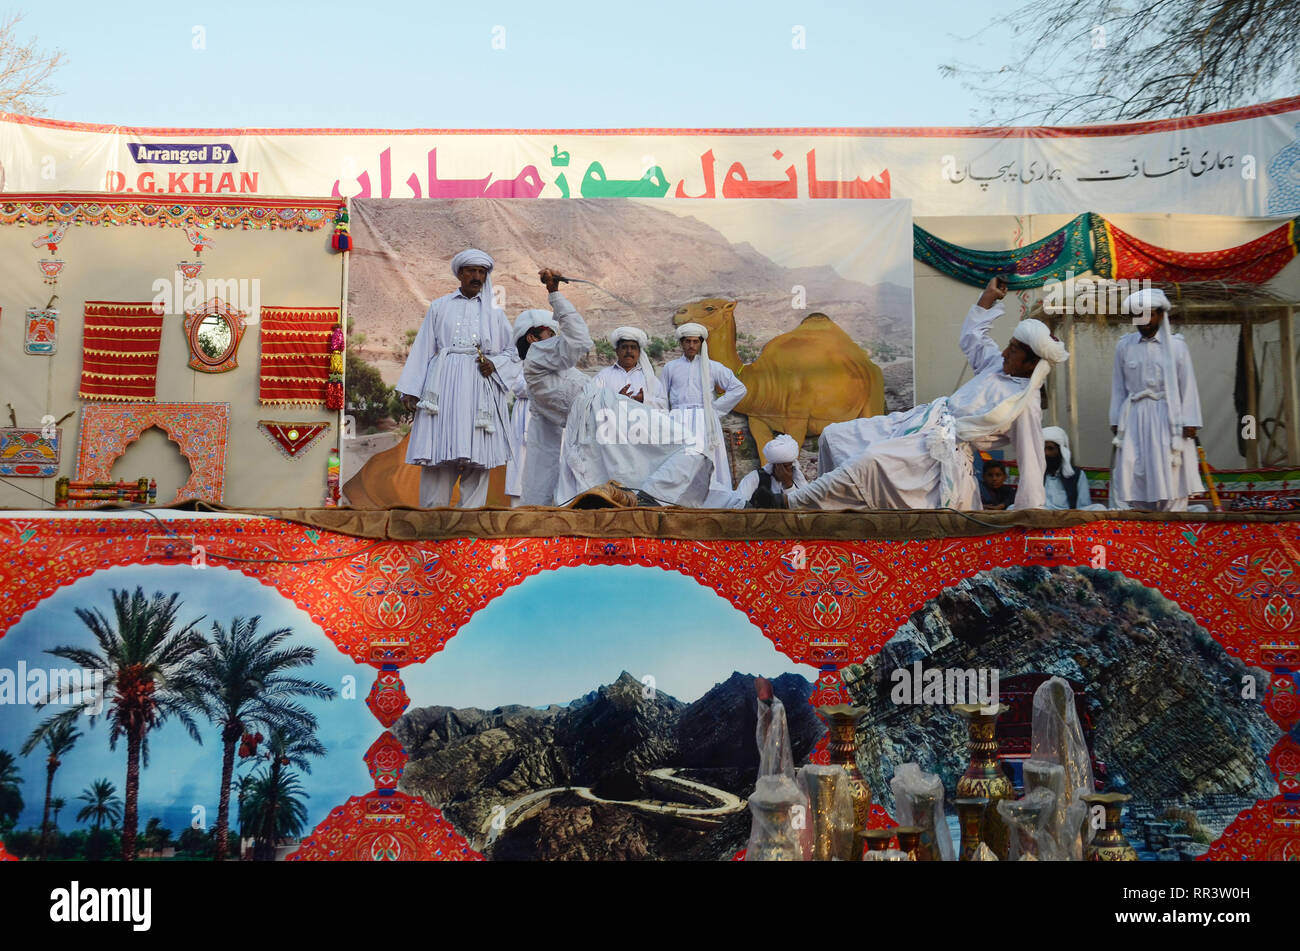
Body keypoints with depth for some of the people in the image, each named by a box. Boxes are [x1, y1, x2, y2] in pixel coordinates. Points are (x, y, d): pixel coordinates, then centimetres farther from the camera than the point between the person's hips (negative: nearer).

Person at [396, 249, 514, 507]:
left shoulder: (494, 312, 16)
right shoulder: (439, 307, 15)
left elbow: (510, 351, 17)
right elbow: (422, 349, 10)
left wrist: (494, 363, -5)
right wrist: (410, 390, 2)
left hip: (480, 388, 1)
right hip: (444, 386, 0)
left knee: (477, 459, -5)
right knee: (438, 457, -7)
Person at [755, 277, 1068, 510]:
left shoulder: (1026, 407, -11)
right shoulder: (998, 365, 11)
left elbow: (1031, 466, -11)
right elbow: (971, 338, 30)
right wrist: (988, 299, 23)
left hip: (944, 447, -9)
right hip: (923, 421, 9)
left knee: (873, 460, -36)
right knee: (834, 435, 2)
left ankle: (792, 502, -31)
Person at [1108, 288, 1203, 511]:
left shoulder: (1176, 345, 3)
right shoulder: (1125, 346, 8)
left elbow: (1188, 385, 3)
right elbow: (1118, 386, 11)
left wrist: (1189, 422, -3)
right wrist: (1115, 421, 6)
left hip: (1167, 418, -1)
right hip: (1134, 418, 1)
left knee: (1170, 474, -1)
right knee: (1127, 470, -7)